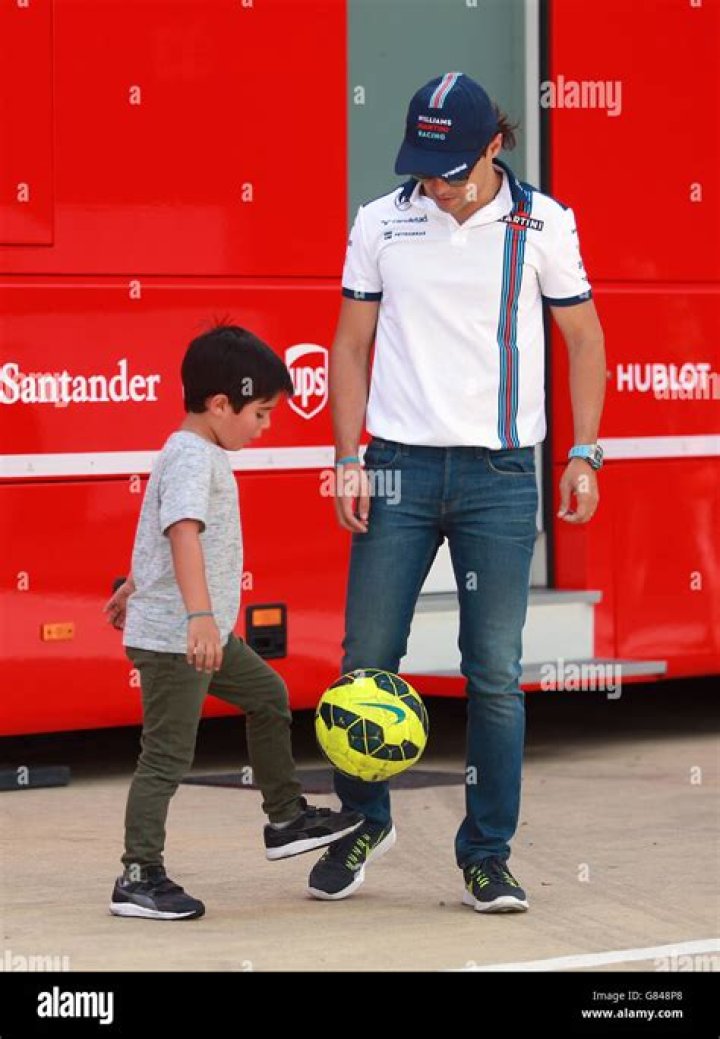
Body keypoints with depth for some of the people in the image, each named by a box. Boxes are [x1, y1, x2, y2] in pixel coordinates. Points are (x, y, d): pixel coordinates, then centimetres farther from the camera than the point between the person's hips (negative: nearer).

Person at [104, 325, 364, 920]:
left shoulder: (197, 453, 14)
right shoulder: (193, 458, -20)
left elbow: (159, 530, 28)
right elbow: (184, 533, -35)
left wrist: (135, 587, 40)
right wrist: (199, 614, -45)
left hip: (206, 632, 11)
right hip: (171, 637, -11)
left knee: (267, 696, 21)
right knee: (169, 754, -7)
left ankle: (287, 818, 32)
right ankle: (140, 877, -3)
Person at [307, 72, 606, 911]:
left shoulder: (543, 224, 1)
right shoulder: (381, 224, 3)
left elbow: (584, 339, 9)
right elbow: (351, 344, 9)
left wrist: (584, 454, 1)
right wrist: (349, 461, 0)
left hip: (500, 473, -1)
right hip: (400, 465, 1)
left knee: (495, 673, -2)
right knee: (366, 660, 1)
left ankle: (486, 856, 7)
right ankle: (362, 822, 22)